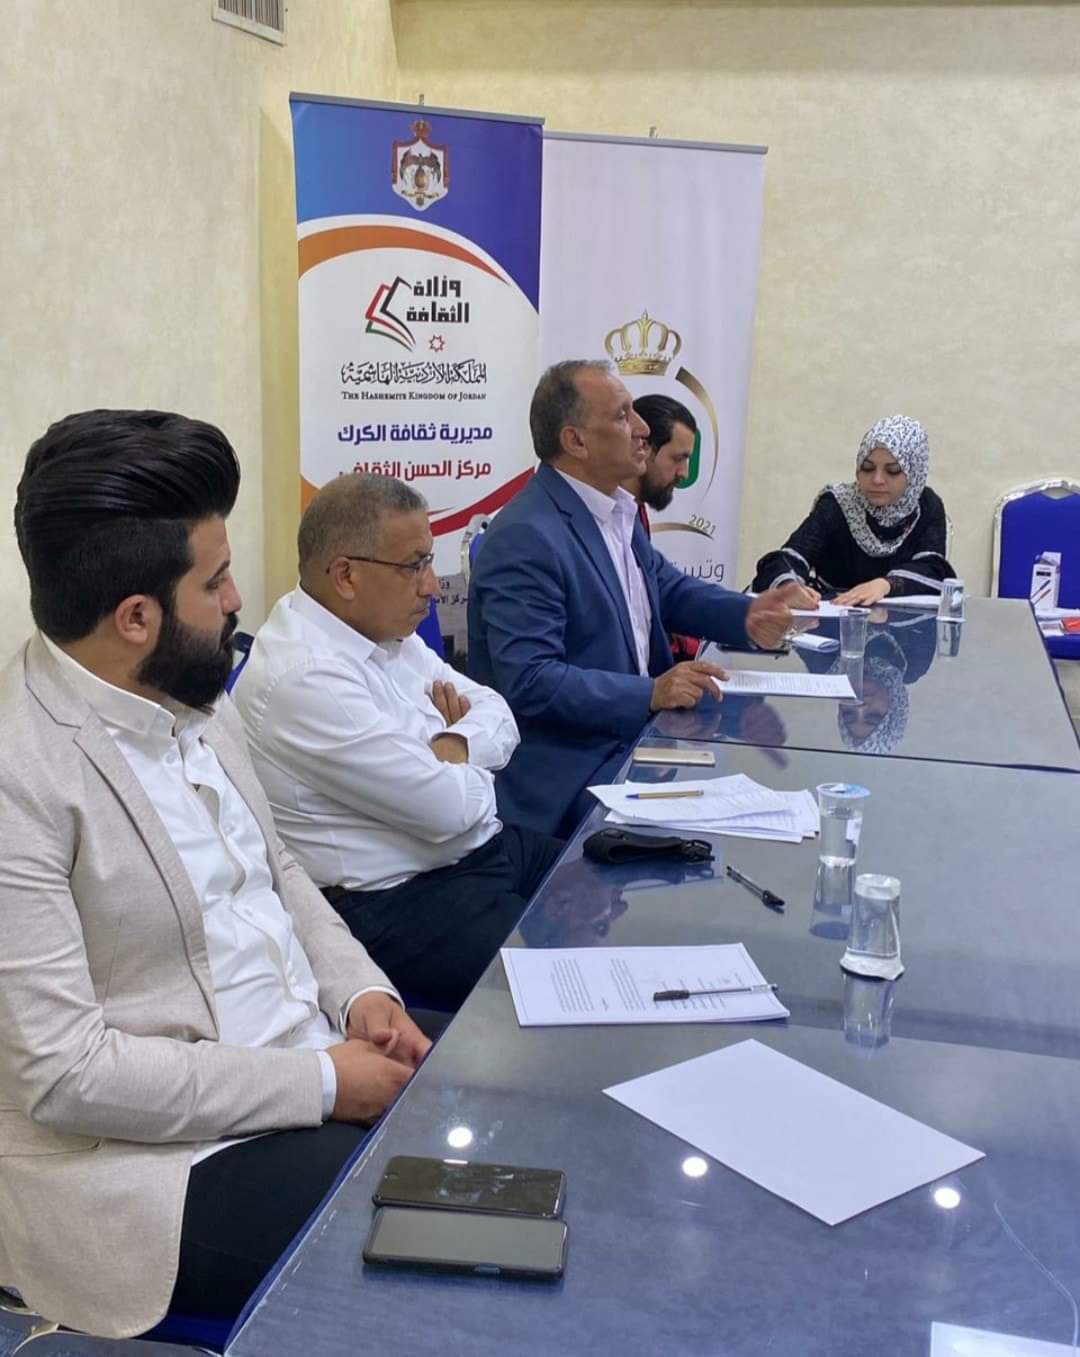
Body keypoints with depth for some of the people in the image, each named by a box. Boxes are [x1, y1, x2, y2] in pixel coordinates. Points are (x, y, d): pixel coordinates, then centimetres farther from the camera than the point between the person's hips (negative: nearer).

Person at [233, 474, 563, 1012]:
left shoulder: (386, 629, 7)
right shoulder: (304, 677, -23)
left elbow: (497, 716, 8)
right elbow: (450, 807, -23)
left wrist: (449, 748, -13)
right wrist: (469, 762, 0)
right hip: (400, 902, -9)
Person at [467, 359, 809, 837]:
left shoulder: (615, 509, 8)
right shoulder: (525, 537, -20)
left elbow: (670, 589, 17)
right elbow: (529, 681, -25)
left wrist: (748, 614, -2)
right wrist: (650, 693, -28)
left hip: (630, 734, 9)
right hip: (567, 770, -9)